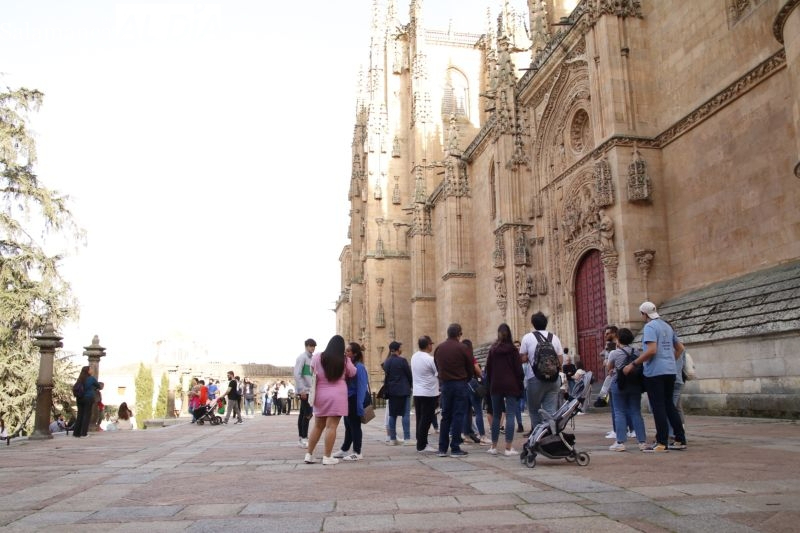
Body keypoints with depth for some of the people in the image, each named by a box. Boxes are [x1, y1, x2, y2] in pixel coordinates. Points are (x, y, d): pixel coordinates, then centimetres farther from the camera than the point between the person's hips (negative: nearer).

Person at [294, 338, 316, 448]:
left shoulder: (311, 358, 16)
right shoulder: (302, 357, -10)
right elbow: (297, 374, -17)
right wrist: (302, 390, -21)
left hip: (309, 390, 8)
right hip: (304, 390, -8)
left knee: (303, 413, 10)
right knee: (308, 414, -10)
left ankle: (301, 438, 13)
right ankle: (304, 438, -8)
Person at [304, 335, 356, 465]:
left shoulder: (317, 357, 0)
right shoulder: (345, 360, -5)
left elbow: (312, 372, 14)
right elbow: (352, 374, 9)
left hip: (320, 395, 4)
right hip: (337, 396, -4)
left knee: (318, 426, 14)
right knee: (331, 426, -3)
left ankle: (309, 455, 17)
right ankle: (327, 457, -2)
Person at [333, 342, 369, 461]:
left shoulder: (359, 367, -16)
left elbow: (361, 387, -17)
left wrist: (360, 406, -20)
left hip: (354, 400, -7)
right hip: (347, 400, 7)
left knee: (355, 426, 2)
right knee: (348, 426, 17)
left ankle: (357, 453, 12)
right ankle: (345, 450, 29)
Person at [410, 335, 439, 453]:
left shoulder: (414, 357, 6)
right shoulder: (430, 359, -16)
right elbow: (439, 374, -10)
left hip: (417, 392, 7)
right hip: (429, 393, -7)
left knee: (420, 419, 12)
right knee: (426, 419, -2)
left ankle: (421, 443, 17)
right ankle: (422, 446, 0)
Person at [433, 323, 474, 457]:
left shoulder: (439, 348, 4)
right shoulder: (462, 348, -10)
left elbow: (437, 367, 7)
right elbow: (471, 367, -2)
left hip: (445, 384, 4)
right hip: (460, 384, -4)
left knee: (445, 416, 11)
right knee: (458, 416, 1)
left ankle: (442, 448, 12)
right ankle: (455, 448, 1)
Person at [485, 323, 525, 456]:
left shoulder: (492, 349, 5)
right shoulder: (512, 349, -3)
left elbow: (488, 369, 7)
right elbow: (518, 369, -5)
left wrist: (490, 385, 13)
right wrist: (521, 385, 2)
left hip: (496, 386, 3)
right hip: (511, 386, -3)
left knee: (496, 416, 11)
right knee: (510, 416, -2)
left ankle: (494, 447, 14)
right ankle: (508, 448, -6)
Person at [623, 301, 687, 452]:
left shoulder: (650, 327, -11)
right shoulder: (667, 326, 16)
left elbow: (651, 350, -22)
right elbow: (680, 348, 21)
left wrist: (633, 364, -18)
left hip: (655, 372, -8)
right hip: (670, 371, 8)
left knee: (658, 407, -3)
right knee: (669, 405, 15)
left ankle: (662, 443, -1)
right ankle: (680, 440, 17)